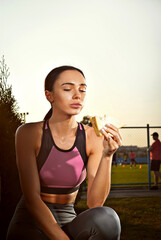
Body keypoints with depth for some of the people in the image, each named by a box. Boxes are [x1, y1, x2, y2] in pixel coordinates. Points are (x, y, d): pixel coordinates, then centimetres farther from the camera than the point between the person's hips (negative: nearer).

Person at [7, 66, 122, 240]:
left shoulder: (93, 138, -6)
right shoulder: (29, 133, -12)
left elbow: (95, 203, -14)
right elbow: (32, 198, -18)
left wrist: (107, 156, -27)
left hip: (68, 222, 3)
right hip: (30, 224, -3)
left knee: (107, 218, -29)